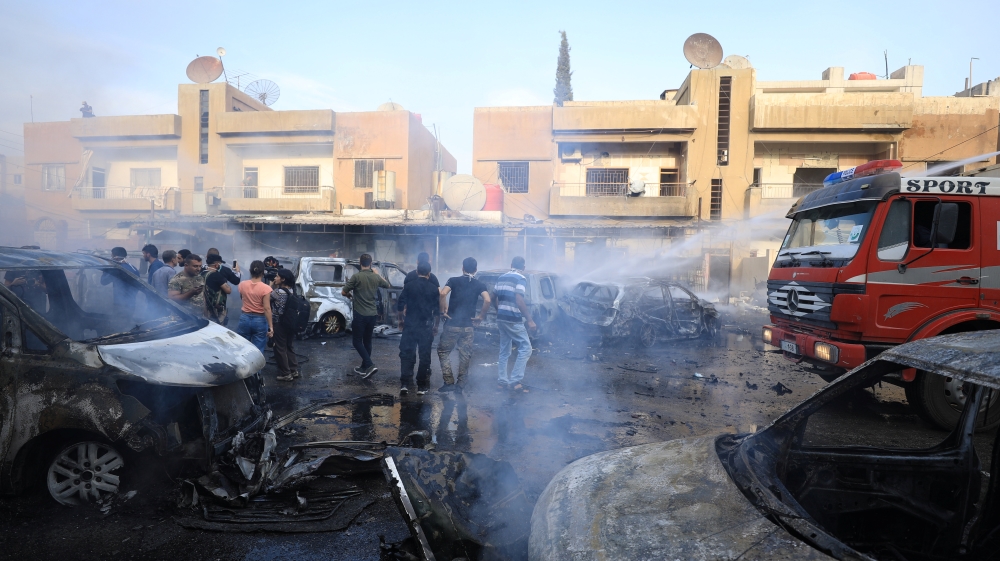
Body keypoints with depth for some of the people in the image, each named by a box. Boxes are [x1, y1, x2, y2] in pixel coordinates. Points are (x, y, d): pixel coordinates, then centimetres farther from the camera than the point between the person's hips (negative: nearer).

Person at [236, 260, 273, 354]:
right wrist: (271, 326, -12)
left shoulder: (242, 285, -3)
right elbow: (267, 308, -16)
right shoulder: (265, 288, -16)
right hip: (260, 320, -4)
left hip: (244, 318, 4)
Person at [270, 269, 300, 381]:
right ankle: (294, 371, 19)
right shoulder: (291, 290, 5)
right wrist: (275, 286, 4)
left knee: (280, 348, 3)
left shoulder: (279, 291, -18)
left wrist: (271, 285, -2)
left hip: (279, 323, -8)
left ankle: (286, 374, 8)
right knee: (289, 346, 17)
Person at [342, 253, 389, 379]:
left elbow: (343, 292, -8)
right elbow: (387, 285, 24)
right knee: (367, 341, 16)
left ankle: (370, 365, -11)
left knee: (357, 341, 4)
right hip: (373, 314, 5)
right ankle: (364, 367, 23)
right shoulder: (376, 277, 3)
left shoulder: (357, 276, -12)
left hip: (360, 314, -5)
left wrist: (350, 295, 14)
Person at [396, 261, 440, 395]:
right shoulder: (434, 289, -2)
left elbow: (399, 306, -4)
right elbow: (437, 310, 0)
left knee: (406, 354, 7)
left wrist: (401, 320, 12)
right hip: (426, 327, 0)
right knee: (425, 356, 8)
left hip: (410, 325, 0)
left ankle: (404, 384, 0)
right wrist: (435, 326, 10)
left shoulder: (409, 287, -3)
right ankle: (421, 387, 10)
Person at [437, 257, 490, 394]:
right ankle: (460, 384, 14)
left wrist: (443, 311, -7)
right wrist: (481, 317, -2)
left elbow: (443, 294, -18)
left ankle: (449, 382, 4)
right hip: (469, 326, 2)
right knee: (465, 355, 10)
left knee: (443, 351, 11)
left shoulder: (454, 281, 1)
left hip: (452, 324, -2)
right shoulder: (479, 284, 5)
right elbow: (487, 300, -13)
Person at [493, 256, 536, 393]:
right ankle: (515, 381, -6)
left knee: (504, 350, 15)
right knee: (525, 348, -1)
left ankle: (502, 380, 18)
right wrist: (529, 320, -18)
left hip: (501, 318, 8)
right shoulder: (521, 279, -10)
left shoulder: (501, 277, 13)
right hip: (513, 320, -8)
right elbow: (519, 301, -20)